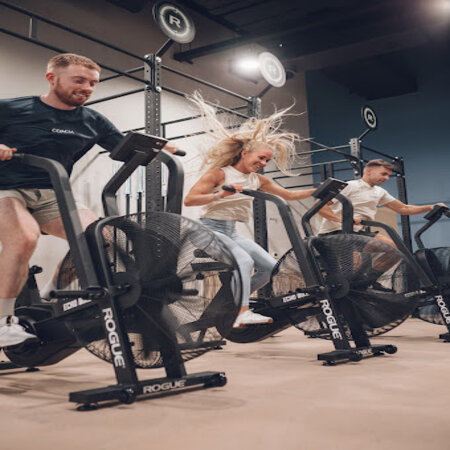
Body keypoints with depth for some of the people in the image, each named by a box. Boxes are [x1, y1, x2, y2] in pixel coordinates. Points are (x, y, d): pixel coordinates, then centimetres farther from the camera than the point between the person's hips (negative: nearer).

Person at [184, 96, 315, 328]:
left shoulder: (258, 180, 12)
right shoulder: (219, 173, -8)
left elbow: (289, 195, 17)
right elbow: (189, 199, -15)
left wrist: (318, 191, 7)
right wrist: (220, 195, -27)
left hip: (231, 231, 8)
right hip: (211, 228, -8)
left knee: (269, 266, -2)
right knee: (244, 261, -30)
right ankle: (242, 314, -34)